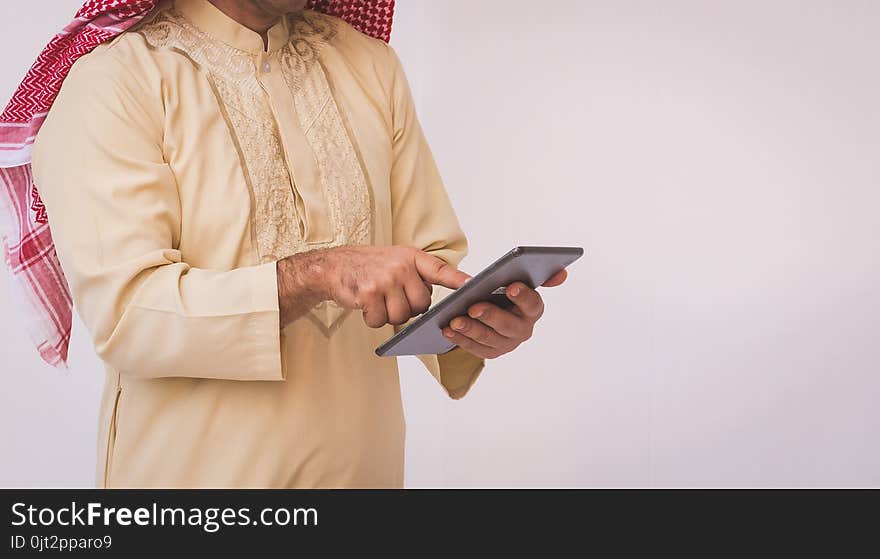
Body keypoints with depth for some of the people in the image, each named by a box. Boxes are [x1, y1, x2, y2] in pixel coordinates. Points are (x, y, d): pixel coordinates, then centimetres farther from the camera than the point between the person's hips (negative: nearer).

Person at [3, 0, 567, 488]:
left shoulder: (371, 64, 4)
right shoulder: (111, 82, -12)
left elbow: (433, 258, 2)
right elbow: (123, 311, -21)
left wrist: (480, 316, -19)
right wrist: (320, 272, -31)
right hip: (196, 468, -4)